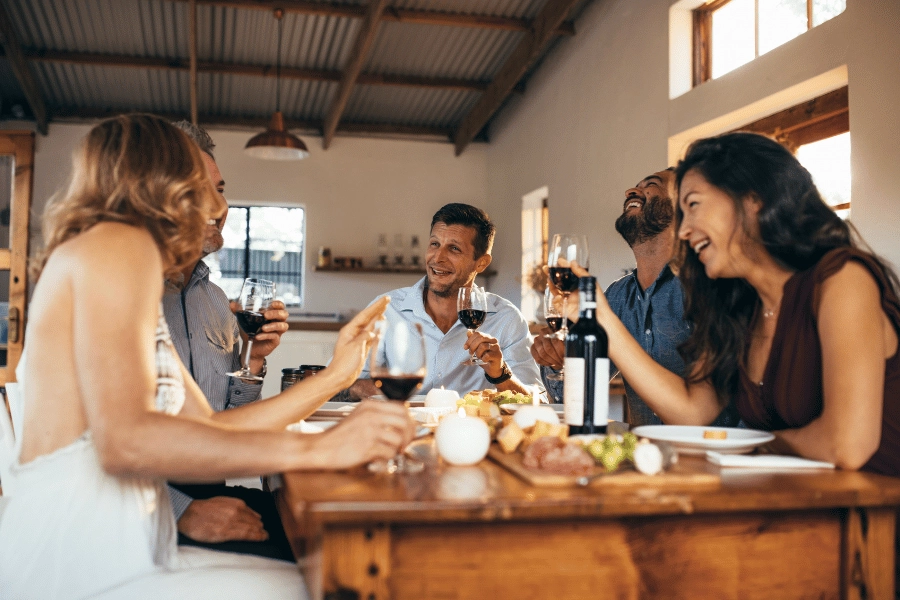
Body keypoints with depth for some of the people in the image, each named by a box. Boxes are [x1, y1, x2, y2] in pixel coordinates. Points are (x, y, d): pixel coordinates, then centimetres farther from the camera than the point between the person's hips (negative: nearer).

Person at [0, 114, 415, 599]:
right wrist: (320, 447, -22)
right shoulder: (119, 245, -10)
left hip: (116, 554, 9)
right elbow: (124, 440, -24)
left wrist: (336, 375, 17)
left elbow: (210, 429, 15)